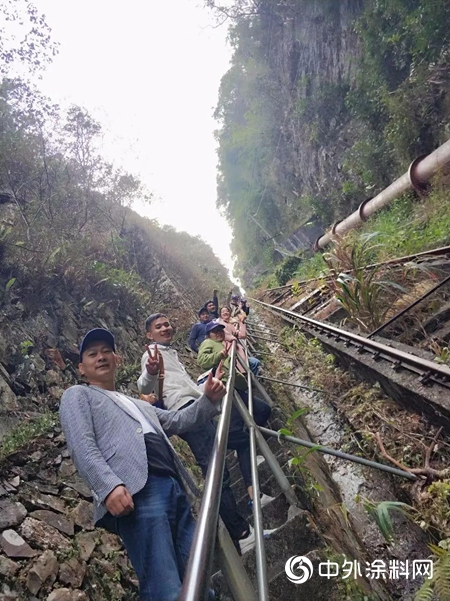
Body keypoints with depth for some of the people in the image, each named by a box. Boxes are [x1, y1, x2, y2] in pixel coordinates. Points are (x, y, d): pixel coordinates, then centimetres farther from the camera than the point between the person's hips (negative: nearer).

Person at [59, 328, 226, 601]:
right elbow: (83, 447, -2)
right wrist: (110, 486, -20)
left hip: (174, 488, 7)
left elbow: (178, 421, 28)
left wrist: (208, 400, 9)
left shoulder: (139, 404, 36)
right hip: (136, 490, -7)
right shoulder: (77, 395, 15)